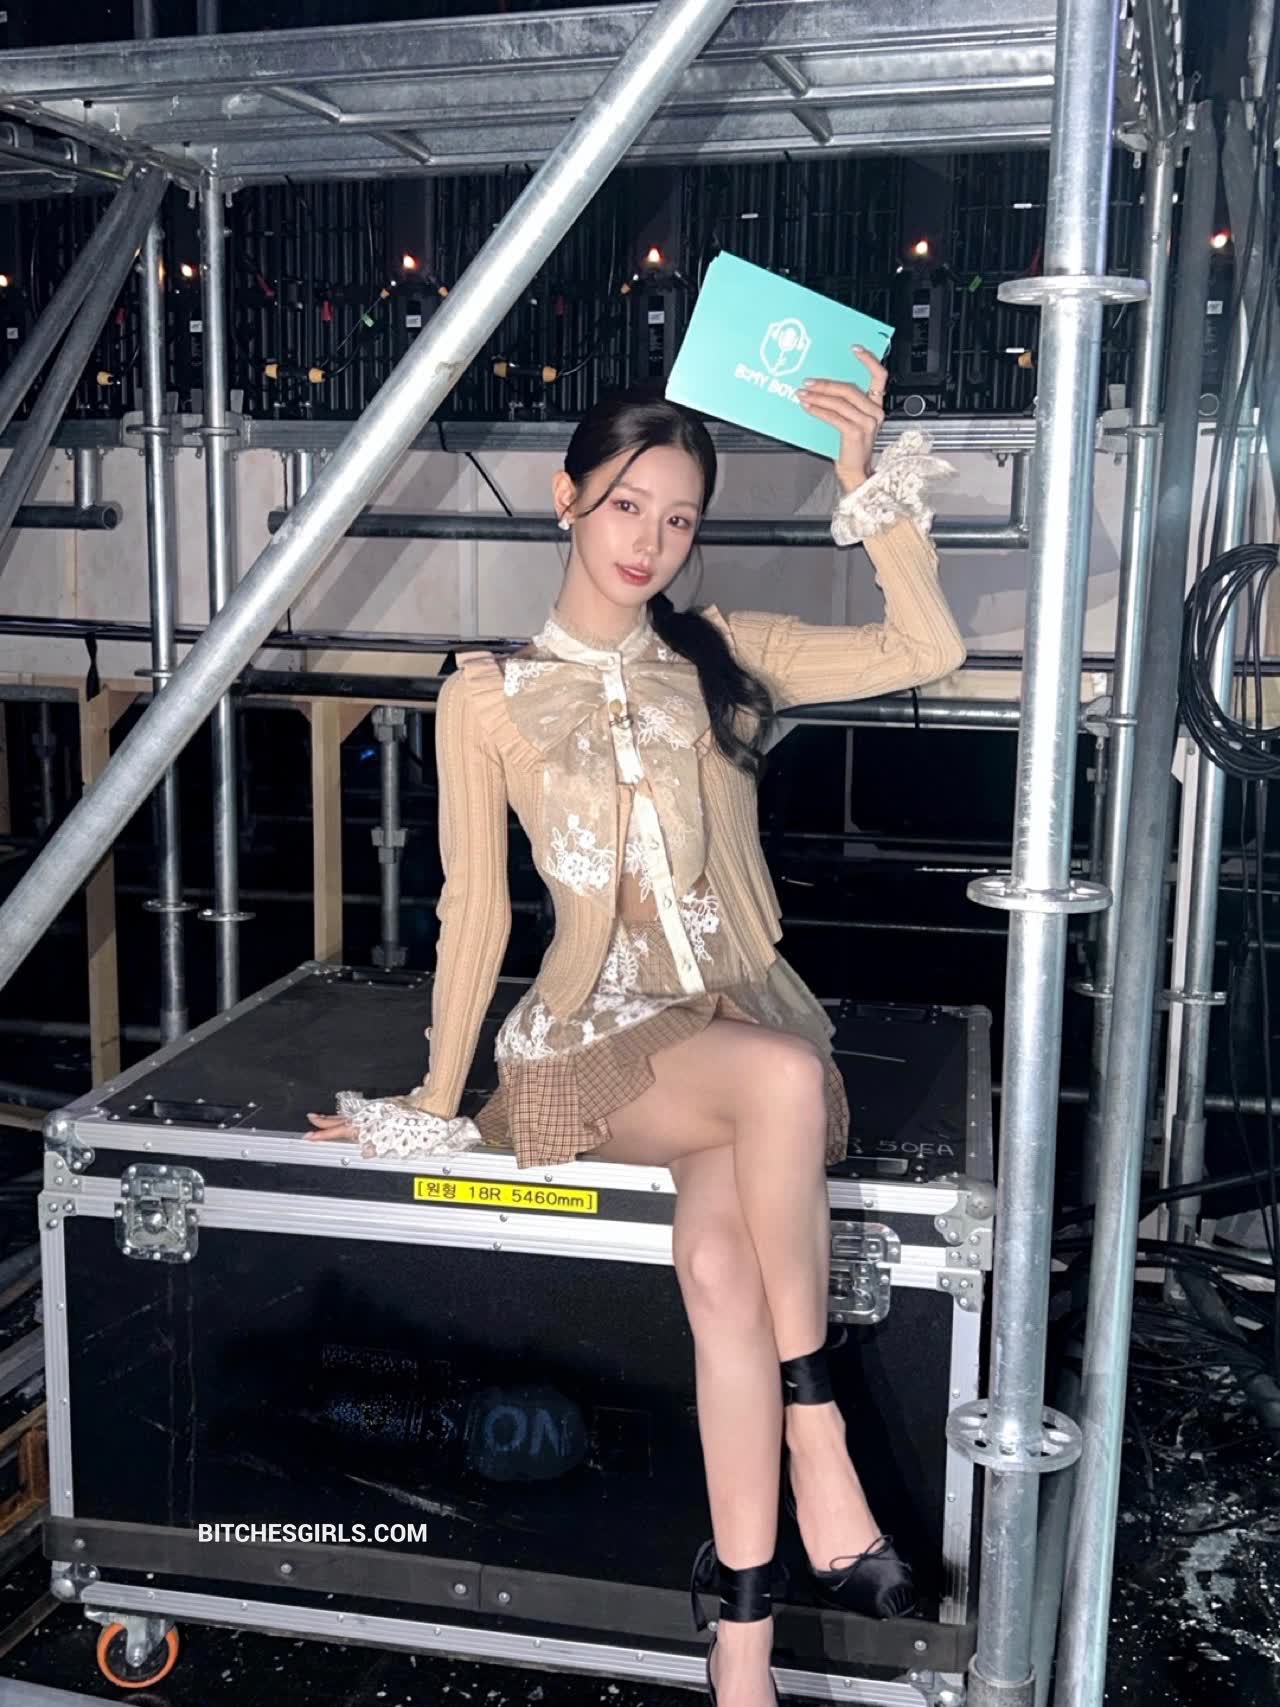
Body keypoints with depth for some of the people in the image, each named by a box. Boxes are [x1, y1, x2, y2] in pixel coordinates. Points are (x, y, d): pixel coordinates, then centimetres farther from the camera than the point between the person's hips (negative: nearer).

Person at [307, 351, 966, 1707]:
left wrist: (868, 482, -6)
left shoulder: (723, 658, 10)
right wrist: (435, 1104, 7)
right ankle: (817, 1441, -21)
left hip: (742, 1015, 2)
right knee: (783, 1077, -36)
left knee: (720, 1260, -30)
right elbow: (475, 907, 6)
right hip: (599, 1036, -2)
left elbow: (926, 651, 1)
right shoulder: (489, 698, 5)